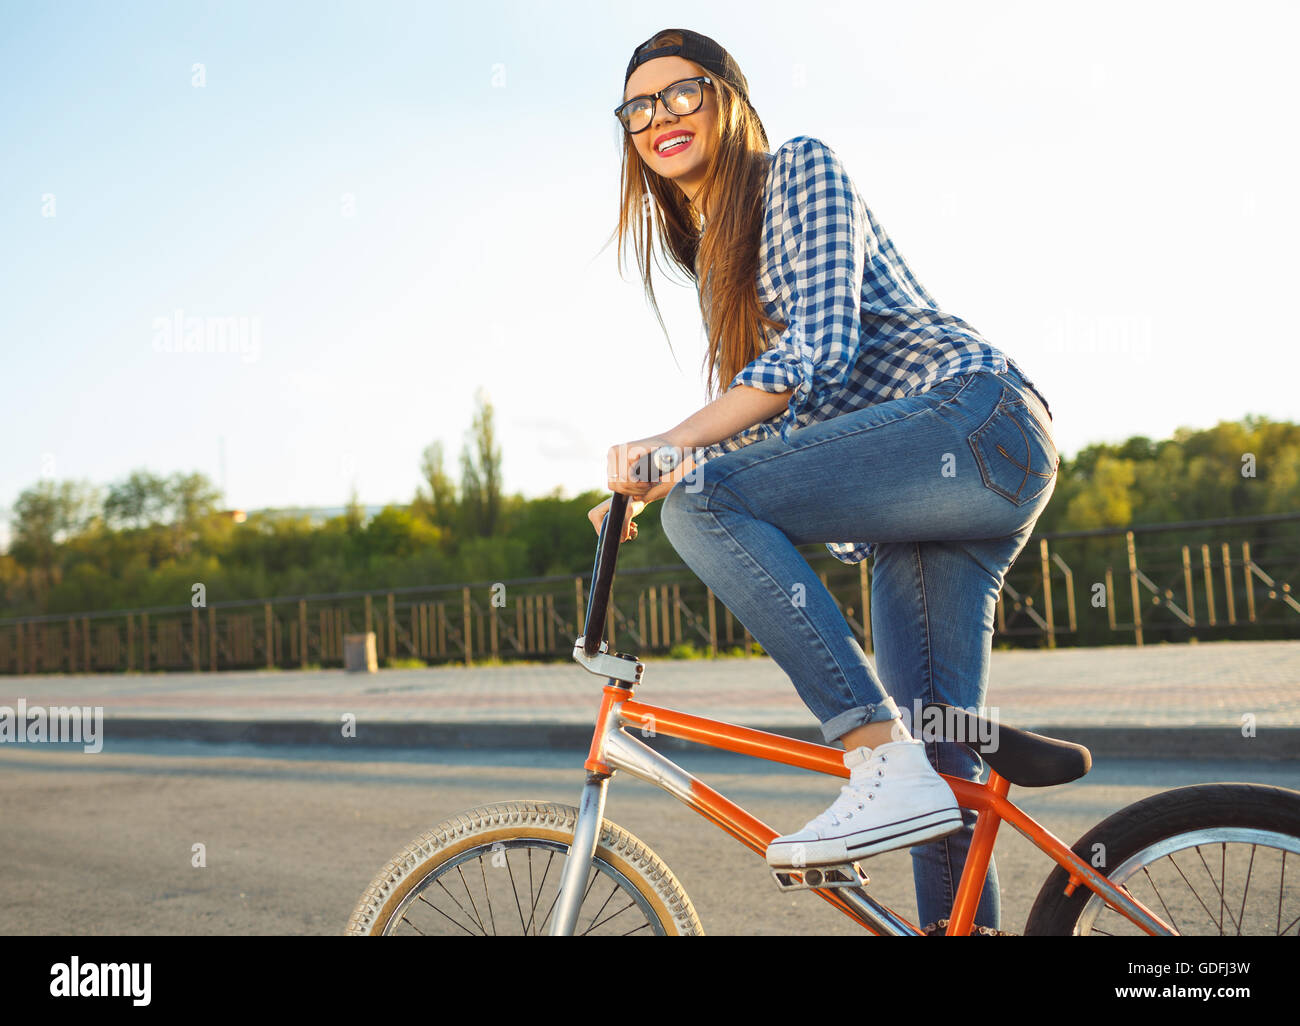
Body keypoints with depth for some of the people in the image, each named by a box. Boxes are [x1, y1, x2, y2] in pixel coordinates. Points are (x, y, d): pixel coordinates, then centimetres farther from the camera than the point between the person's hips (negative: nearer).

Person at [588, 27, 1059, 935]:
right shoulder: (715, 258, 23)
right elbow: (771, 418, 21)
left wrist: (674, 445, -23)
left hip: (976, 422, -8)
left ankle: (885, 765, -26)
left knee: (704, 496, -25)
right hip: (918, 495, 8)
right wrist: (645, 486, 8)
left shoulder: (801, 169, 0)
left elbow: (822, 342, -15)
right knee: (940, 771, 2)